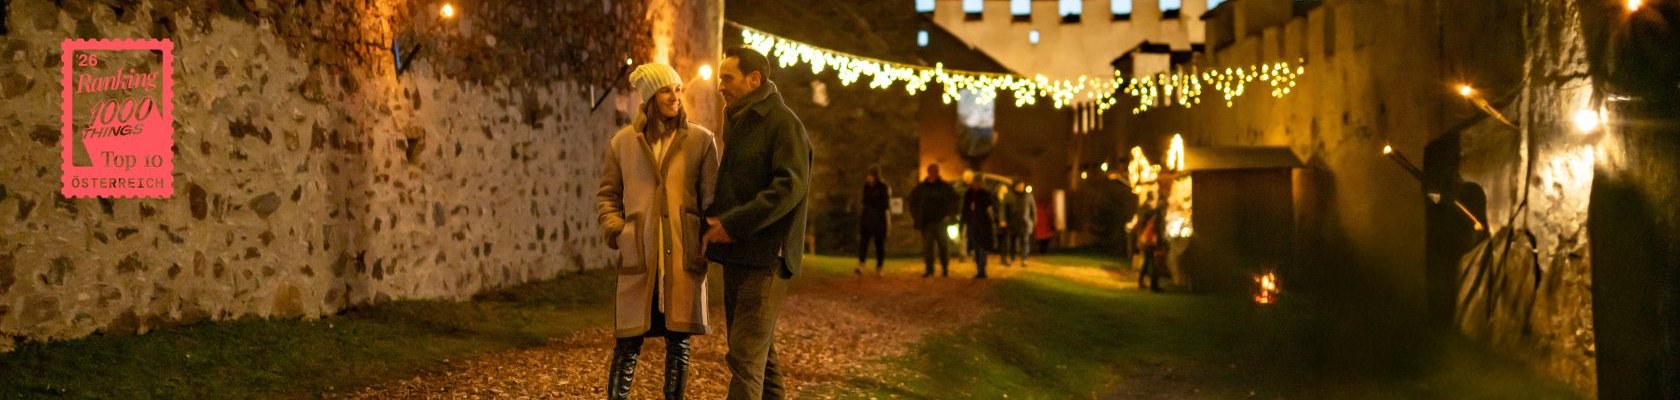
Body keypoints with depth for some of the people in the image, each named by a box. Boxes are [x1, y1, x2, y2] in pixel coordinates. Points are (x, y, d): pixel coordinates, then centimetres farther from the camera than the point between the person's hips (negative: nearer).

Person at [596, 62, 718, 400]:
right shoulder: (623, 142, 7)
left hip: (684, 256, 0)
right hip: (638, 256, 0)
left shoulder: (701, 140, 4)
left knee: (679, 340, 6)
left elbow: (712, 197, 4)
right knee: (629, 341, 1)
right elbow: (607, 193, 15)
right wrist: (614, 229, 0)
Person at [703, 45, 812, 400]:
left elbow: (790, 187, -20)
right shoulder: (737, 122, 19)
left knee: (746, 356, -12)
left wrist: (734, 223, -21)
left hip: (765, 255, -9)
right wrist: (714, 219, 9)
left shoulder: (783, 124, -9)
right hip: (736, 255, 9)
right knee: (760, 354, 14)